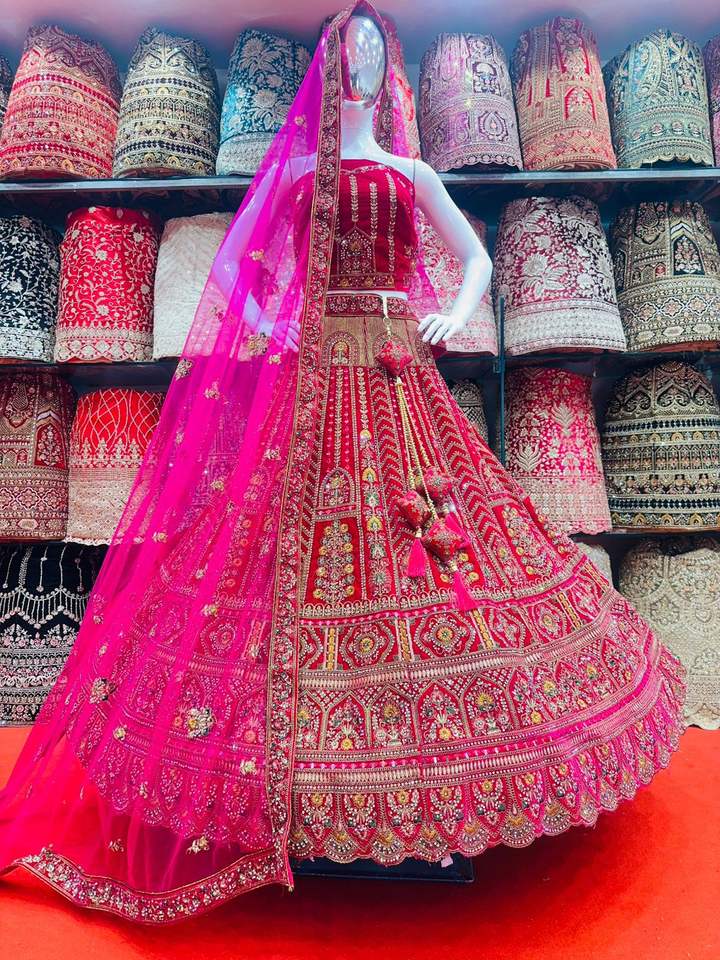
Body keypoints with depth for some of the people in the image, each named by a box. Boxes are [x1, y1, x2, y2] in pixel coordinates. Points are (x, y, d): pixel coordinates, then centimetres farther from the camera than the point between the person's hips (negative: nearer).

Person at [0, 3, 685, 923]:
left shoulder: (411, 172, 19)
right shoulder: (296, 171, 17)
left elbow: (476, 259, 16)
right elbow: (255, 273, 14)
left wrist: (455, 315, -2)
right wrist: (269, 330, -4)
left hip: (398, 374, 1)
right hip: (313, 375, -1)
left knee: (421, 525, -4)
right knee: (300, 541, -7)